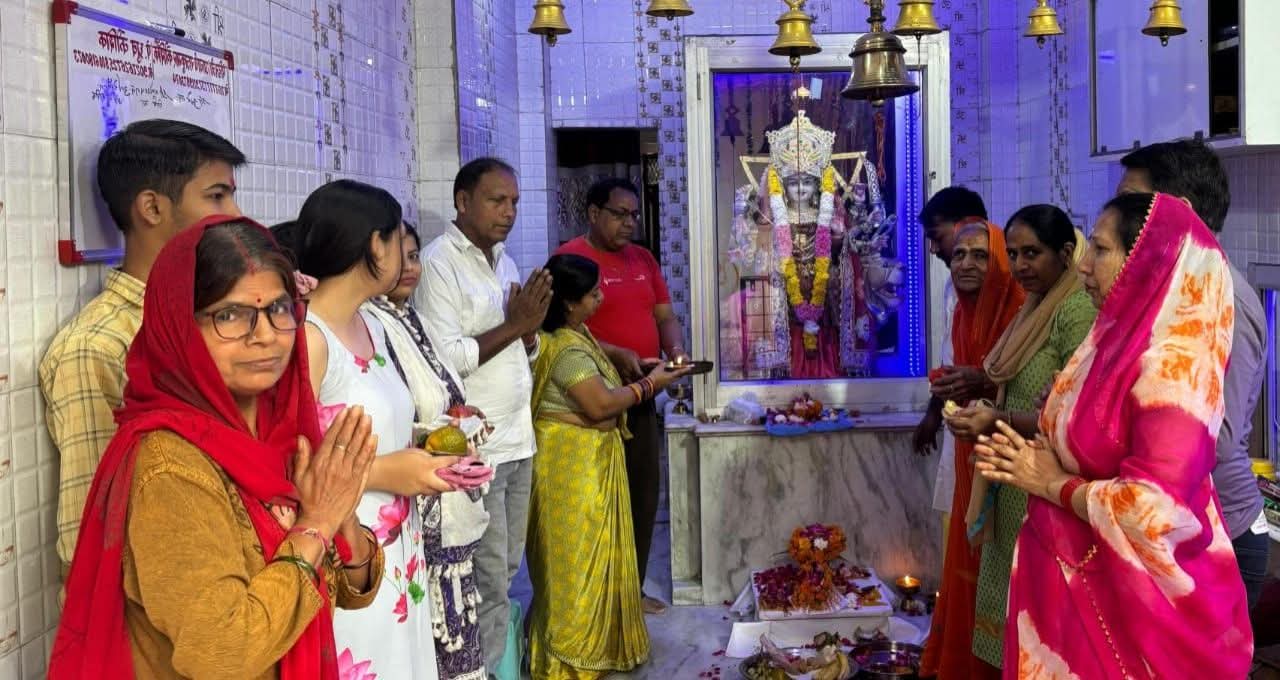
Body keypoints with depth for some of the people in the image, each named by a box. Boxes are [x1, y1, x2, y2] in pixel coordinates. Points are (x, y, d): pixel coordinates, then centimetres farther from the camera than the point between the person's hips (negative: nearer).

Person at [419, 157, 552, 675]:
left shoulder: (505, 262, 13)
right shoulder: (439, 262, -12)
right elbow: (446, 358, -20)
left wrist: (530, 324, -4)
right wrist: (511, 324, -14)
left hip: (518, 439, 8)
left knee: (506, 570, 15)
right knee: (487, 579, -2)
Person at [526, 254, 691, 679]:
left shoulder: (574, 333, 9)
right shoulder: (567, 348, -22)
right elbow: (600, 404, -23)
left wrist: (637, 369, 8)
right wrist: (649, 385, -13)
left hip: (587, 459, 10)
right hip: (574, 463, -10)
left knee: (586, 556, 18)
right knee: (578, 558, -1)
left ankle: (585, 644, 31)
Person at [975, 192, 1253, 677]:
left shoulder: (1170, 365, -22)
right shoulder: (1117, 341, 6)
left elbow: (1154, 509, -29)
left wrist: (1052, 485, -16)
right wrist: (1031, 463, -2)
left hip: (1130, 598, -8)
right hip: (1077, 577, 8)